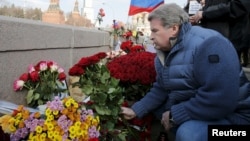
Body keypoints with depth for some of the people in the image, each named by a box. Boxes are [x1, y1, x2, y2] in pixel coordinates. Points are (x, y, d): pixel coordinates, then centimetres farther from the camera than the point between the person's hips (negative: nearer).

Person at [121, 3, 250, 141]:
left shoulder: (208, 44, -25)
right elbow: (160, 89, 9)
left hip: (228, 114, -8)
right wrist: (136, 110, 0)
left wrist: (174, 114, -25)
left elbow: (219, 99, -33)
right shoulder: (164, 53, 4)